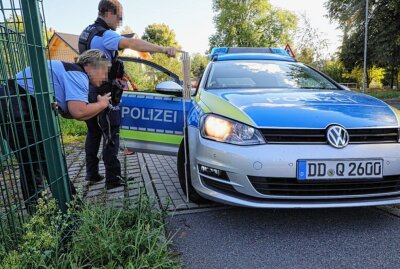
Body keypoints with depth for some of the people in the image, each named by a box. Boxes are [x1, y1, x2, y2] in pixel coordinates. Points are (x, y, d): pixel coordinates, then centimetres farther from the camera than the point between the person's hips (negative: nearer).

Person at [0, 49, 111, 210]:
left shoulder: (71, 72, 18)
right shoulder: (78, 74, -11)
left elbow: (67, 112, 13)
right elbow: (78, 112, -25)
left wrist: (98, 106, 9)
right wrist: (102, 104, -7)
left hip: (16, 107, 11)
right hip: (15, 107, -10)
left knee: (31, 164, 19)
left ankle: (34, 211, 34)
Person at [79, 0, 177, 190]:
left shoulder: (88, 32, 14)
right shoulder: (105, 34, -17)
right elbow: (132, 43, -34)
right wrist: (163, 49, -40)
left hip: (90, 92, 9)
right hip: (104, 94, -9)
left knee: (93, 133, 15)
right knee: (111, 136, -3)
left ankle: (91, 173, 23)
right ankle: (112, 178, 2)